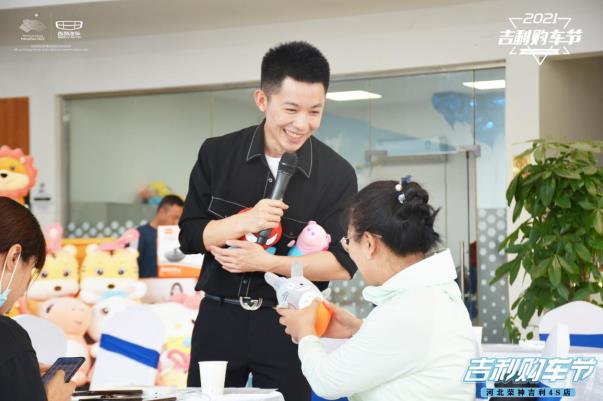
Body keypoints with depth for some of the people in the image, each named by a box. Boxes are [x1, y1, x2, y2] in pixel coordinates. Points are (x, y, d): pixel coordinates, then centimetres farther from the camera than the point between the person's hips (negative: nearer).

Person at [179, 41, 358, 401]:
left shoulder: (337, 174, -5)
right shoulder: (217, 153, 0)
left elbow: (343, 265, -7)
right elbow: (189, 236, -1)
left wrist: (266, 262, -17)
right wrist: (243, 222, -20)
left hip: (287, 323, -1)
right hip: (219, 317, 2)